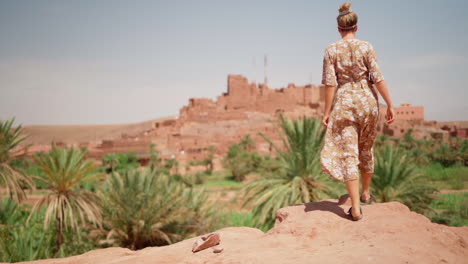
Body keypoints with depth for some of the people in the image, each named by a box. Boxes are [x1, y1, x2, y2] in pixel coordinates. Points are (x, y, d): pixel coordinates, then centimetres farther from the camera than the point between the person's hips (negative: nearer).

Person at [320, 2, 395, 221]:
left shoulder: (331, 50, -2)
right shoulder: (366, 47, -2)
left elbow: (330, 83, -6)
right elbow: (377, 78, -6)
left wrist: (327, 112, -1)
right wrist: (389, 104, -1)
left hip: (344, 103, -1)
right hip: (367, 100, 1)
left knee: (348, 154, -2)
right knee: (366, 150, 20)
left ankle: (356, 208, -6)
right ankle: (366, 194, 37)